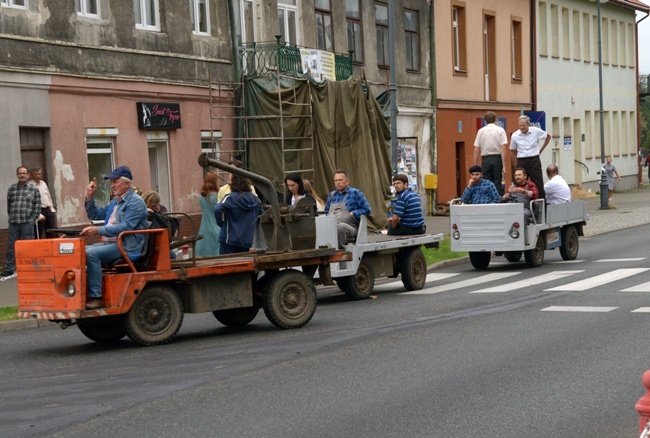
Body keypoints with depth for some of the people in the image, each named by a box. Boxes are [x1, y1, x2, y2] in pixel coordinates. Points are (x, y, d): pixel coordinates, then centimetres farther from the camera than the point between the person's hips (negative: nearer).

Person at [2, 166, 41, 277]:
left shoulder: (34, 189, 4)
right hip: (13, 223, 3)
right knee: (11, 247, 6)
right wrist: (11, 217, 7)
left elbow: (37, 207, 3)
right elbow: (9, 205, 15)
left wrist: (32, 220, -2)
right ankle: (9, 269, 12)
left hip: (27, 223, -2)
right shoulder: (11, 189, 11)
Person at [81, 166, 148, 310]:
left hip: (126, 247, -9)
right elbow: (94, 215, 27)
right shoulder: (115, 202, 21)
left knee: (91, 253, -28)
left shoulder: (135, 202, -9)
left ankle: (96, 297, -28)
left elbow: (125, 227, -20)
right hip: (110, 244, 10)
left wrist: (98, 230, -25)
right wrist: (90, 198, 11)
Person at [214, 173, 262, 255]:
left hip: (230, 240, -5)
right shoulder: (255, 199, 6)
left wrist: (221, 223, -9)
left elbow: (217, 209, -25)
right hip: (247, 240, 5)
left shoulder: (231, 197, -12)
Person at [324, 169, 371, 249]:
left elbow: (367, 210, 7)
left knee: (341, 226, -41)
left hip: (349, 227, -3)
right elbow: (326, 212, 36)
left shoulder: (355, 193, 10)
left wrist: (353, 214, -4)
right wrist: (327, 217, 13)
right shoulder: (331, 195, 26)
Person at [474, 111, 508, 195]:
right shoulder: (500, 130, 0)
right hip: (497, 158, -1)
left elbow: (476, 150, 3)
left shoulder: (481, 131, 6)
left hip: (485, 159, 1)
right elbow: (503, 149, -7)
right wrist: (504, 166, -8)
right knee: (498, 184, 2)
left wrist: (475, 165, 9)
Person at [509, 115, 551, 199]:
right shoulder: (515, 135, -2)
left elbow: (548, 137, 13)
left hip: (534, 160, -1)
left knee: (538, 184, -1)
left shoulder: (536, 131, -5)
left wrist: (541, 150, 11)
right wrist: (517, 161, 5)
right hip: (521, 162, 1)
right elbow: (512, 150, 13)